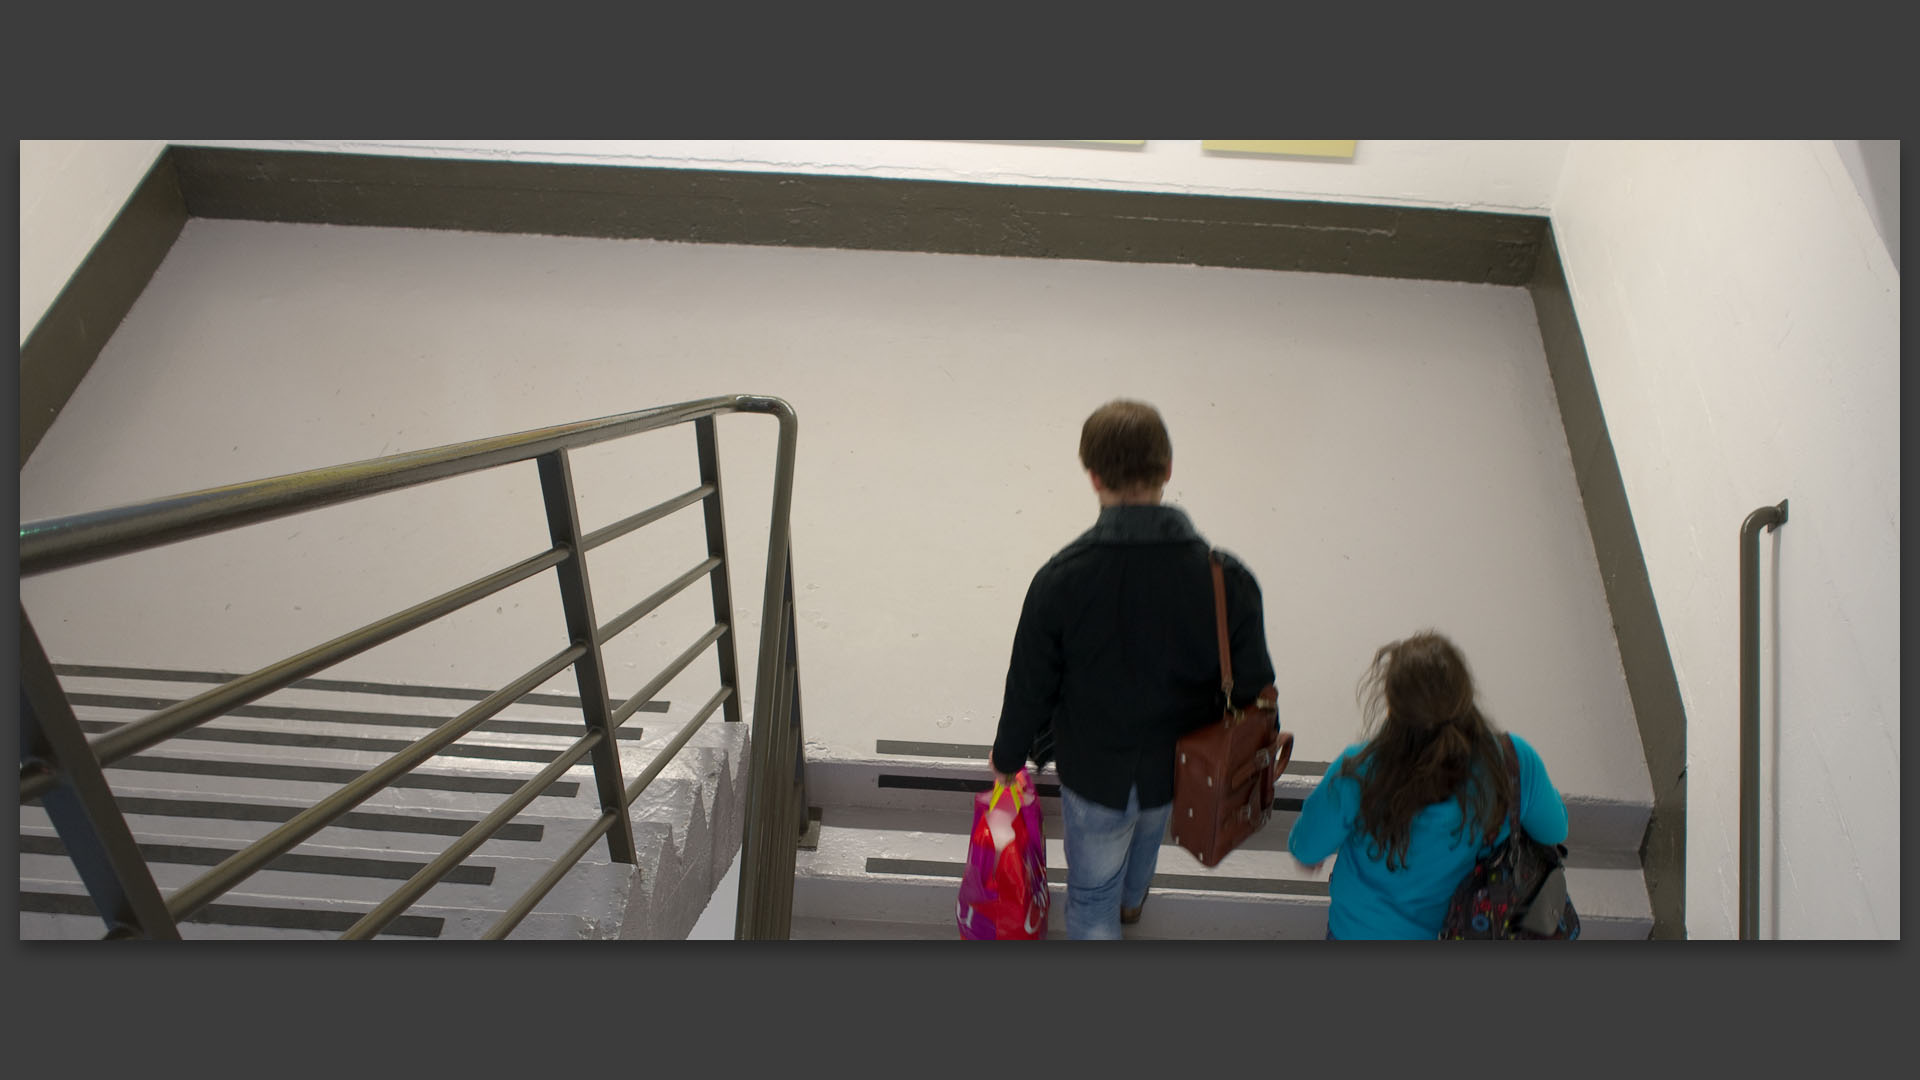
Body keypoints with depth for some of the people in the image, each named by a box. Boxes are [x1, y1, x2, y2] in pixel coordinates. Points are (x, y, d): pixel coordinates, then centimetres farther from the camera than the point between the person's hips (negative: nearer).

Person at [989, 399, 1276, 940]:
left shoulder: (1061, 577, -26)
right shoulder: (1227, 579, -23)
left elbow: (1031, 686, -14)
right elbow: (1253, 689, -11)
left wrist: (1007, 757, 5)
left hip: (1093, 770, -3)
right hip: (1180, 770, 4)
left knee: (1091, 897, 21)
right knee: (1146, 830, 37)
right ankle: (1131, 900, 68)